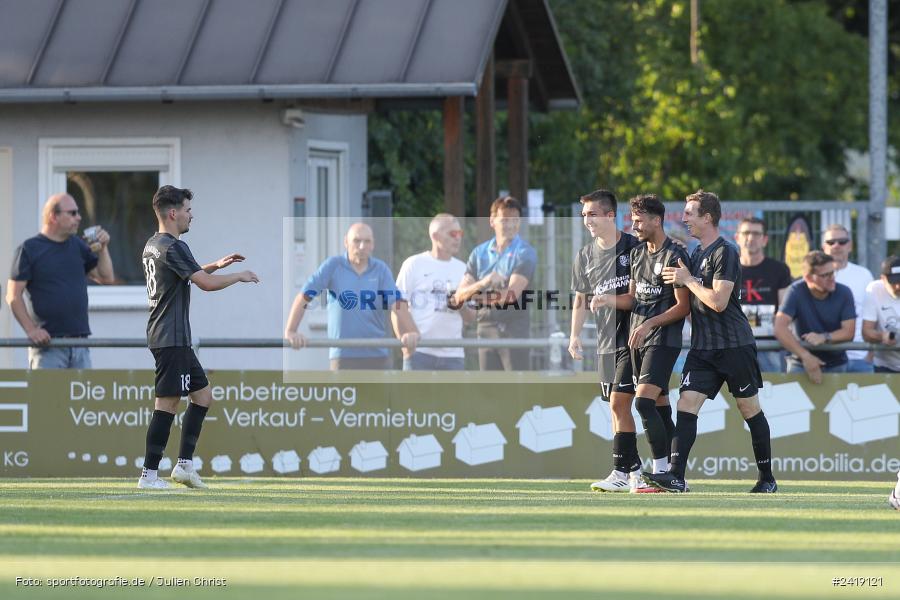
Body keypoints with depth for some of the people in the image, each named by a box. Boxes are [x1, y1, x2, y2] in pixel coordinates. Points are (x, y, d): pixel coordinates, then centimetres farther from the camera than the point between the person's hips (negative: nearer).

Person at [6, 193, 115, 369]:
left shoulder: (77, 245, 15)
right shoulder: (30, 249, -2)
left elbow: (106, 278, 15)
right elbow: (13, 296, -5)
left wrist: (103, 248, 2)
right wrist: (31, 330, -15)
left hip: (80, 344, 6)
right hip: (48, 344, -5)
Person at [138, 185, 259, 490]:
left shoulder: (153, 245, 16)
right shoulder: (173, 247, -16)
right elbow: (206, 283, -20)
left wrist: (216, 265, 28)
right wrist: (239, 276, -4)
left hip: (175, 339, 10)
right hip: (171, 337, -10)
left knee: (202, 394, 15)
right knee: (167, 404, -9)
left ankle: (185, 464, 13)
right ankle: (149, 474, -9)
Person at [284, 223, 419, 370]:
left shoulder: (381, 270, 3)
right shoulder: (333, 265, -3)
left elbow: (397, 303, -7)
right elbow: (304, 297, -6)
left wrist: (411, 333, -24)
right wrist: (290, 332, -17)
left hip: (378, 353, 2)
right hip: (344, 356, -2)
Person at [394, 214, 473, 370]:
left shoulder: (462, 269, 12)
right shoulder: (414, 265, 2)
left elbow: (471, 317, 14)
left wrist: (461, 307, -9)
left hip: (453, 354, 4)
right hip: (419, 352, -4)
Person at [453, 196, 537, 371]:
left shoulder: (525, 253, -4)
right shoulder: (480, 253, 10)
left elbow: (511, 295, -13)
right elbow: (460, 294, 3)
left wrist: (473, 295, -3)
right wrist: (482, 283, -18)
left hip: (514, 330, -5)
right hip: (486, 328, 5)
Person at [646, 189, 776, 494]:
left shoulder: (725, 253, -12)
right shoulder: (696, 254, 15)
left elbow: (718, 301, -21)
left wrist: (687, 280, -14)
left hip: (734, 344, -7)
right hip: (702, 347, 8)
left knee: (749, 408, 4)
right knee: (686, 402, -8)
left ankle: (767, 478, 15)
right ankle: (676, 475, -17)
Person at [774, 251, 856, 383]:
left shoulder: (844, 293, -6)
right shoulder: (796, 292, -13)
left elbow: (848, 332, -8)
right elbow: (780, 329, -22)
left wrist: (824, 337, -28)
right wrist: (805, 356, -32)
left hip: (836, 365, 2)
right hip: (800, 364, -2)